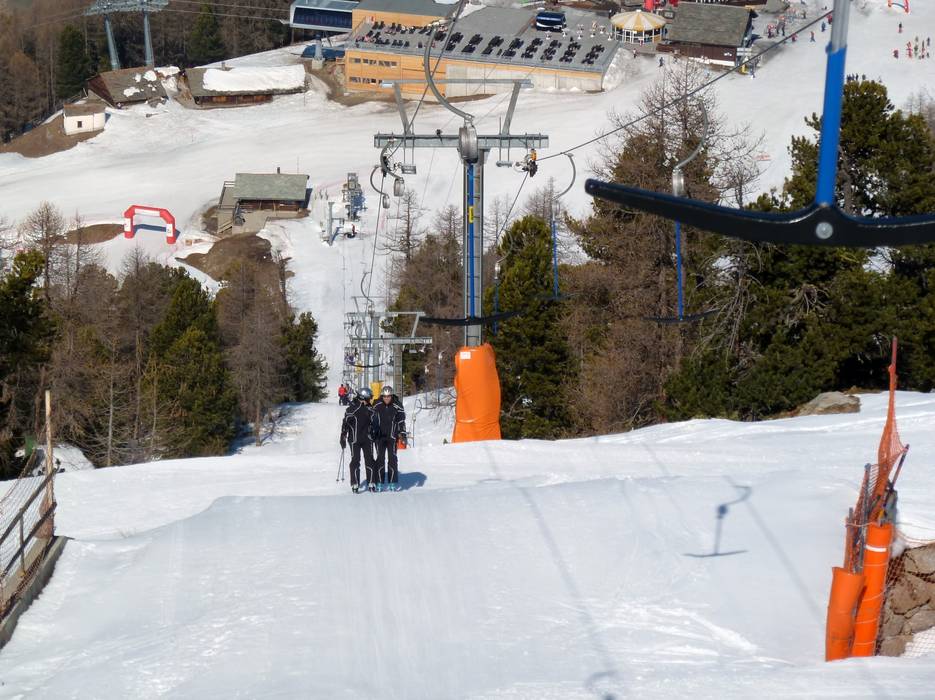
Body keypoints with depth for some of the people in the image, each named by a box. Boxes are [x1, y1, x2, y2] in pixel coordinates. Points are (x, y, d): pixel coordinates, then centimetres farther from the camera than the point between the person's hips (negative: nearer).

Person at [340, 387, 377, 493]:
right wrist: (343, 437, -11)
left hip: (367, 439, 4)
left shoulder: (369, 409, 6)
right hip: (354, 439, -4)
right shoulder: (351, 409, -11)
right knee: (355, 461, 1)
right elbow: (345, 423, -9)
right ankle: (355, 484, 7)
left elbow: (373, 423, 19)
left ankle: (371, 483, 7)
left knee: (369, 460, 2)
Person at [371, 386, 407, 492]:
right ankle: (380, 482, 5)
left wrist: (403, 434, -6)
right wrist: (372, 434, 10)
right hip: (379, 436, 1)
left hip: (392, 436, -1)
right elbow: (373, 420, 10)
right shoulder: (377, 406, 2)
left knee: (392, 458, -3)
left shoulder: (397, 407, -3)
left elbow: (401, 421, 1)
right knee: (380, 458, 2)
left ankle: (393, 482, 2)